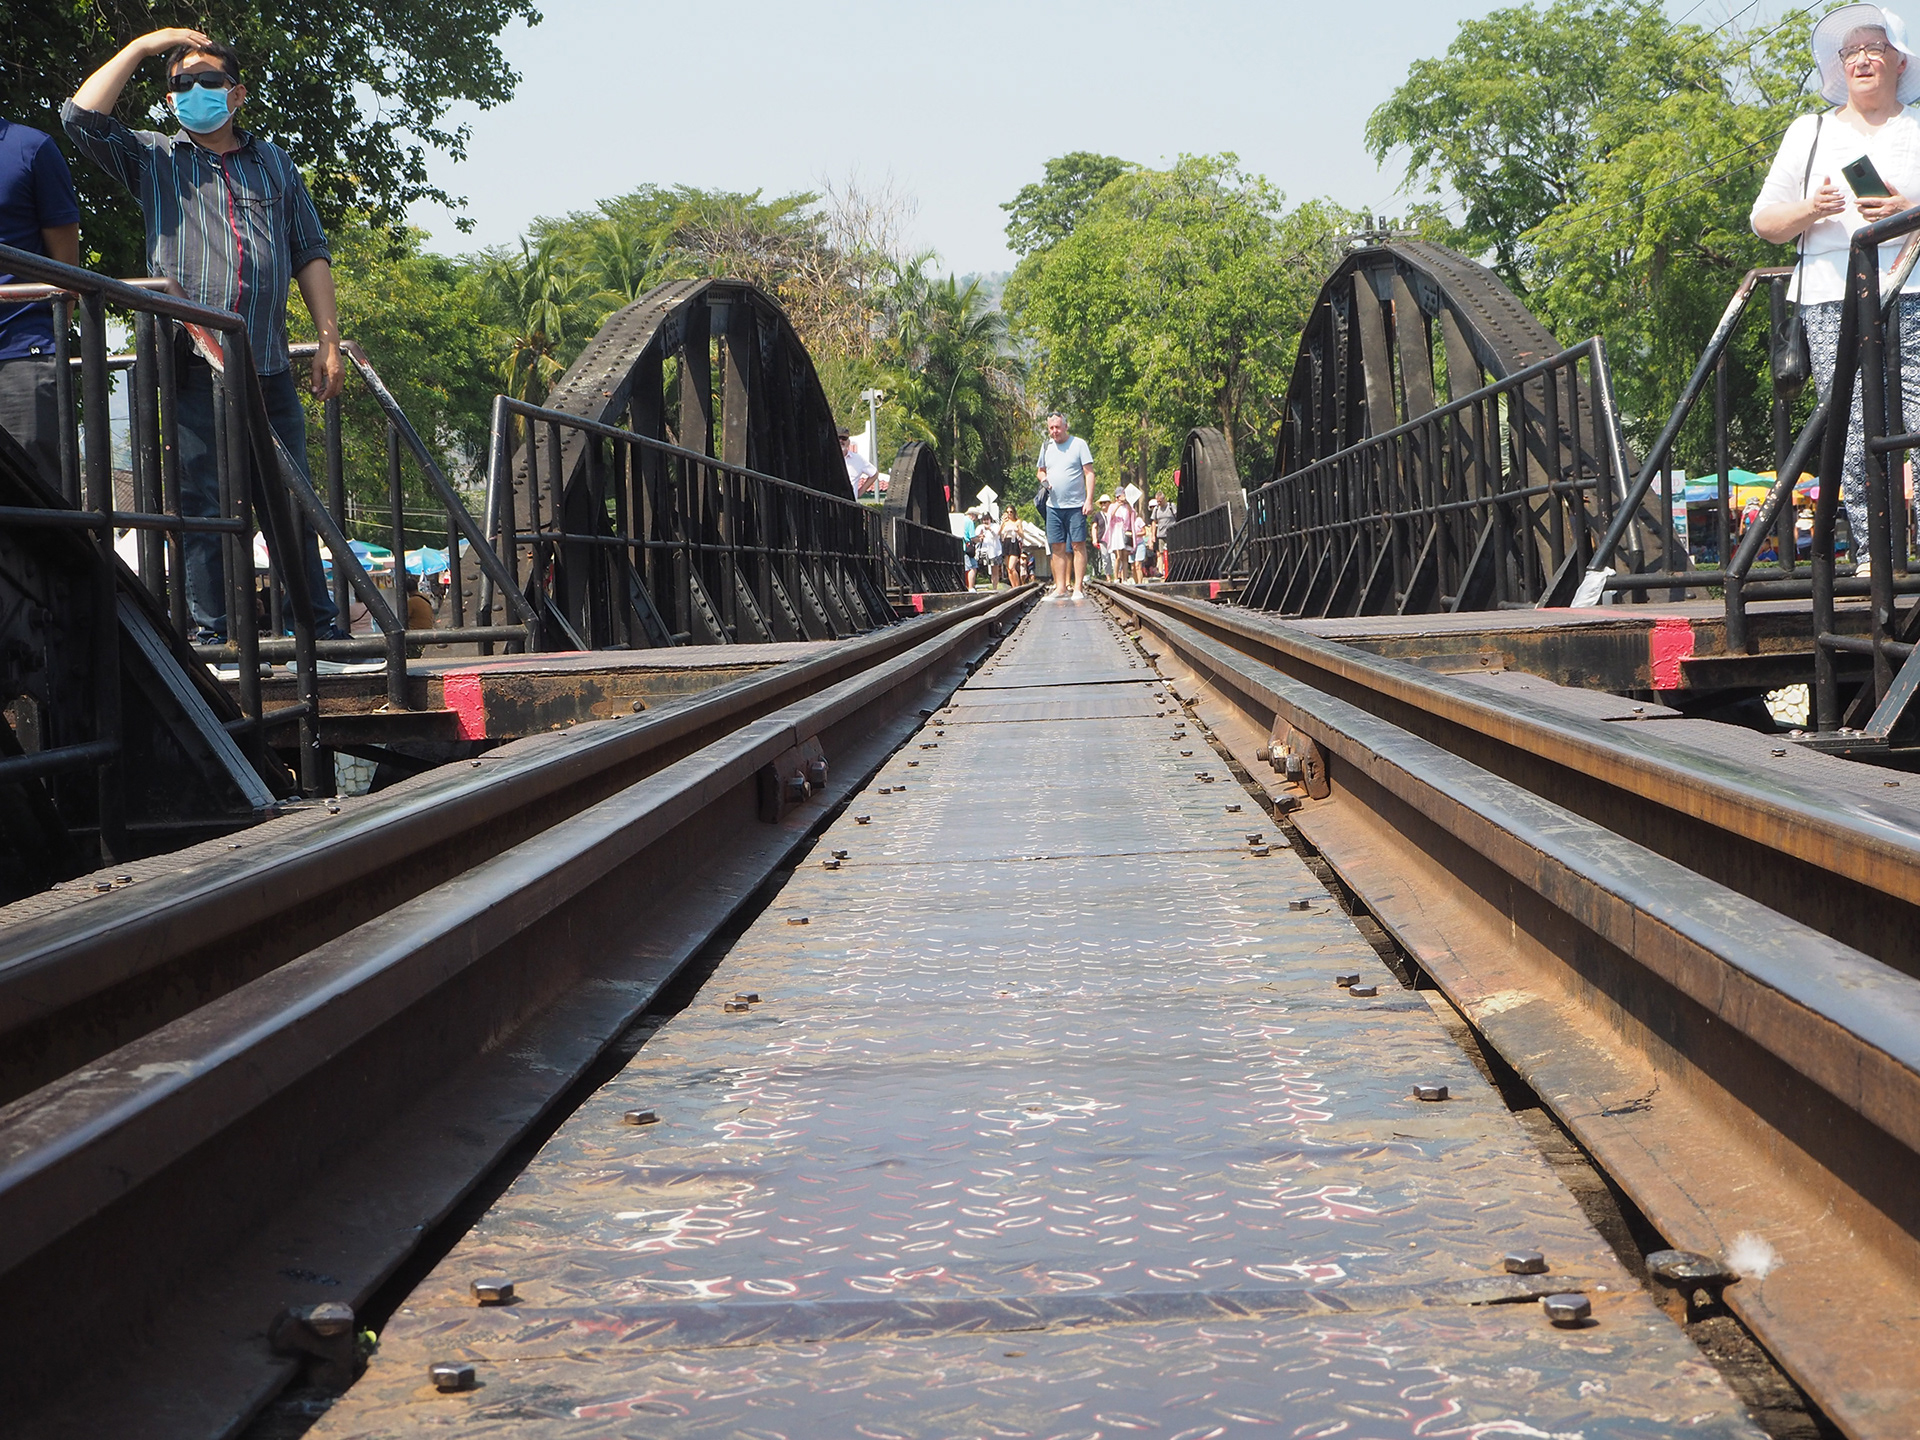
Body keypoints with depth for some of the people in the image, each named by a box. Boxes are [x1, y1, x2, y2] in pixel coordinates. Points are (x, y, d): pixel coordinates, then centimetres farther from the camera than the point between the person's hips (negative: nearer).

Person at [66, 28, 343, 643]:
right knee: (202, 503, -3)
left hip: (269, 365, 2)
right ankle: (210, 632, 0)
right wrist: (141, 48, 2)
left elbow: (309, 252, 16)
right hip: (194, 365, -2)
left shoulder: (274, 162, 20)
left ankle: (318, 627, 9)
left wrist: (329, 339, 7)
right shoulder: (154, 159, 14)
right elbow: (81, 118, -2)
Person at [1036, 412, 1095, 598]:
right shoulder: (1046, 447, 12)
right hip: (1054, 505, 4)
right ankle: (1060, 587, 7)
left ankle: (1078, 587, -5)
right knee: (1057, 547, 3)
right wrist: (1043, 479, -1)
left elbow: (1089, 473, -4)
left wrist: (1089, 500, -13)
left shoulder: (1079, 444, -1)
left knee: (1078, 545, -5)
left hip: (1076, 505, -4)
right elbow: (1041, 470, 24)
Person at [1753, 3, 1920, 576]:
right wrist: (1811, 210, -3)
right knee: (1853, 438, -8)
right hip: (1833, 299, 1)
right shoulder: (1809, 132, 21)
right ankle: (1869, 554, -4)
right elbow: (1764, 222, 17)